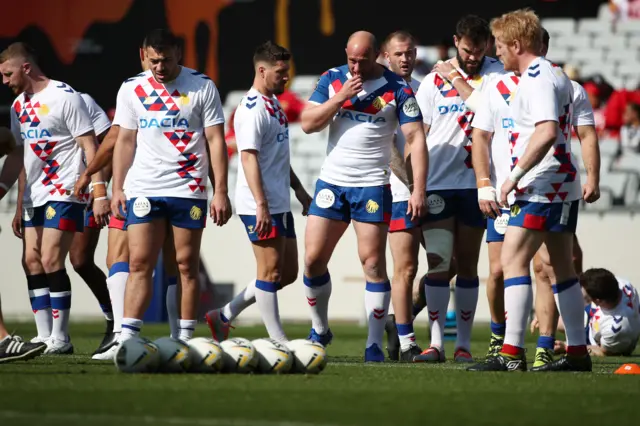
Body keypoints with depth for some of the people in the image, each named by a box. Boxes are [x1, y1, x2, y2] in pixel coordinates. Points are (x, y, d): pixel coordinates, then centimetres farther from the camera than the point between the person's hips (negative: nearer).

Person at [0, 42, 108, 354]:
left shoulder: (64, 97, -12)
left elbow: (89, 146, -13)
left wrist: (99, 191, -18)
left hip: (65, 192, -8)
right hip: (35, 196, 8)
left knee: (51, 261, -13)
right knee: (32, 262, 4)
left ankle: (60, 339, -7)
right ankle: (43, 337, 8)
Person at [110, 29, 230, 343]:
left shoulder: (202, 87, -1)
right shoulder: (131, 90, 7)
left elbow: (215, 141, -1)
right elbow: (125, 141, 12)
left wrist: (220, 192, -5)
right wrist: (117, 188, 6)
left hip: (188, 189, -2)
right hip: (143, 188, 2)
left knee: (187, 264, 1)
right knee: (139, 263, -5)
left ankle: (185, 339, 7)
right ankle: (126, 338, -8)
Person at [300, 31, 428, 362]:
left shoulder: (397, 89, -6)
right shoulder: (332, 80, 3)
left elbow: (415, 138, -8)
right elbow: (308, 124, -2)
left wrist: (418, 189, -16)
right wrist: (341, 97, -15)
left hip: (372, 186, -3)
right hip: (331, 183, 3)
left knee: (373, 262, -6)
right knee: (313, 258, 0)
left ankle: (375, 344, -2)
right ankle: (319, 331, 19)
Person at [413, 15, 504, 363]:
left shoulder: (496, 74, 2)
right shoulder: (433, 81, 5)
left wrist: (456, 80, -10)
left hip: (475, 182, 0)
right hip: (437, 183, 0)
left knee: (467, 264, 6)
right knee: (437, 261, -7)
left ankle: (463, 343, 12)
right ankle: (435, 342, -6)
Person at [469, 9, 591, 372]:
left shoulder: (537, 79, -15)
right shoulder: (556, 75, 16)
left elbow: (547, 132, -28)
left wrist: (515, 175, -23)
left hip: (541, 187, -10)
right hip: (564, 185, 10)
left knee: (513, 261, -12)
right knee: (563, 268, 13)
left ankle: (512, 352, -17)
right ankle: (578, 352, 15)